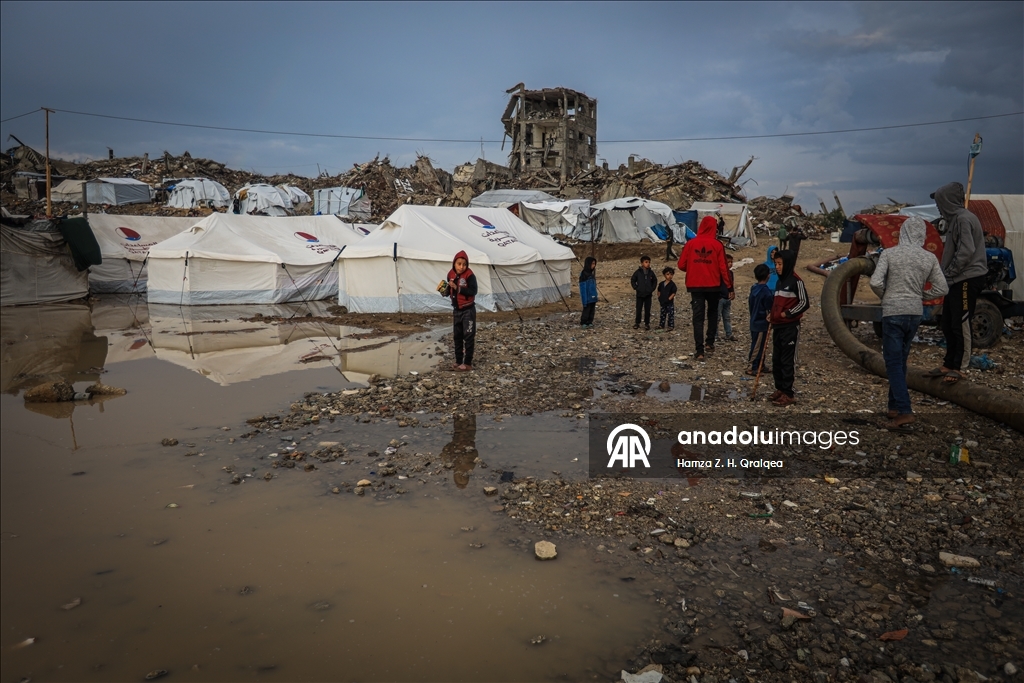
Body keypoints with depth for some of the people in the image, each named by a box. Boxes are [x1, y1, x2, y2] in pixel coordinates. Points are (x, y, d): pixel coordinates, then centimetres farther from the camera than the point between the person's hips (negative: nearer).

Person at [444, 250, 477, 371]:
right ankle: (458, 361, 22)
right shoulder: (451, 275, 3)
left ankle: (468, 363, 2)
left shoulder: (470, 275, -16)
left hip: (468, 310, -7)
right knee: (457, 336, 13)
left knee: (468, 337, -3)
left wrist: (458, 288, -29)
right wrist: (445, 291, -7)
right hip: (456, 310, 7)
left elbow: (473, 291, -24)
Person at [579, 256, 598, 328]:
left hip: (593, 297, 7)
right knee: (586, 310, 1)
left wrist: (596, 296, 15)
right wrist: (584, 300, -17)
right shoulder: (583, 274, -14)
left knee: (592, 310, 11)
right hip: (587, 297, -7)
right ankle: (583, 323, 12)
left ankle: (589, 322, 21)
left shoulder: (592, 273, 9)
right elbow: (583, 287, -15)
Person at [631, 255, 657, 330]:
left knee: (647, 310, 5)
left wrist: (652, 289, 2)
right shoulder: (638, 272, -4)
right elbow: (632, 280, 3)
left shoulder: (651, 272, 2)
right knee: (638, 309, 4)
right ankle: (637, 323, 14)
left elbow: (655, 281, 13)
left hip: (648, 294, 2)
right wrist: (635, 288, -5)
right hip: (640, 294, -2)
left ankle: (647, 323, 14)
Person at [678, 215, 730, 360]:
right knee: (712, 314, 21)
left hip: (695, 286, 0)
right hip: (713, 285, 0)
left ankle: (700, 351, -4)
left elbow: (681, 265, -1)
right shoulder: (717, 245, -6)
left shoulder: (691, 243, -3)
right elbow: (723, 267, -6)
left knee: (698, 317, 2)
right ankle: (710, 342, 16)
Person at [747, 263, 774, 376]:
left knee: (760, 345, 17)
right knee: (757, 346, -2)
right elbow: (769, 309, -16)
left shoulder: (753, 289, 5)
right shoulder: (766, 292, -19)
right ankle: (752, 368, 2)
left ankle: (760, 365, 25)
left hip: (754, 321, 8)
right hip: (762, 323, -8)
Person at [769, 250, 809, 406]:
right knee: (776, 359, 12)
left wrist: (787, 313, -14)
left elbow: (804, 303, -14)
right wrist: (773, 315, 9)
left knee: (788, 360, -4)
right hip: (777, 326, 8)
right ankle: (779, 389, 22)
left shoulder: (796, 281, -10)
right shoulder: (780, 281, 15)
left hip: (790, 327, -8)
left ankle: (788, 394, 1)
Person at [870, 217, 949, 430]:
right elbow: (942, 288, 3)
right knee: (900, 360, 16)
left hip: (893, 312, -4)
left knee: (894, 361, -3)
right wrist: (920, 294, 16)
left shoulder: (889, 253, -8)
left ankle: (904, 411, -12)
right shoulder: (929, 258, 2)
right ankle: (895, 406, 22)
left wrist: (885, 296, 4)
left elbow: (876, 282, -16)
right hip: (915, 312, 5)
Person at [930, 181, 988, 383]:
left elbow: (966, 252, -22)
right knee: (948, 324, 14)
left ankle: (957, 369, -1)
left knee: (960, 325, -6)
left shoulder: (963, 219, -14)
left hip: (967, 280, -10)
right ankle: (948, 365, 22)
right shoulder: (955, 219, 16)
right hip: (957, 280, 10)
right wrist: (946, 275, 10)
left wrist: (948, 274, -16)